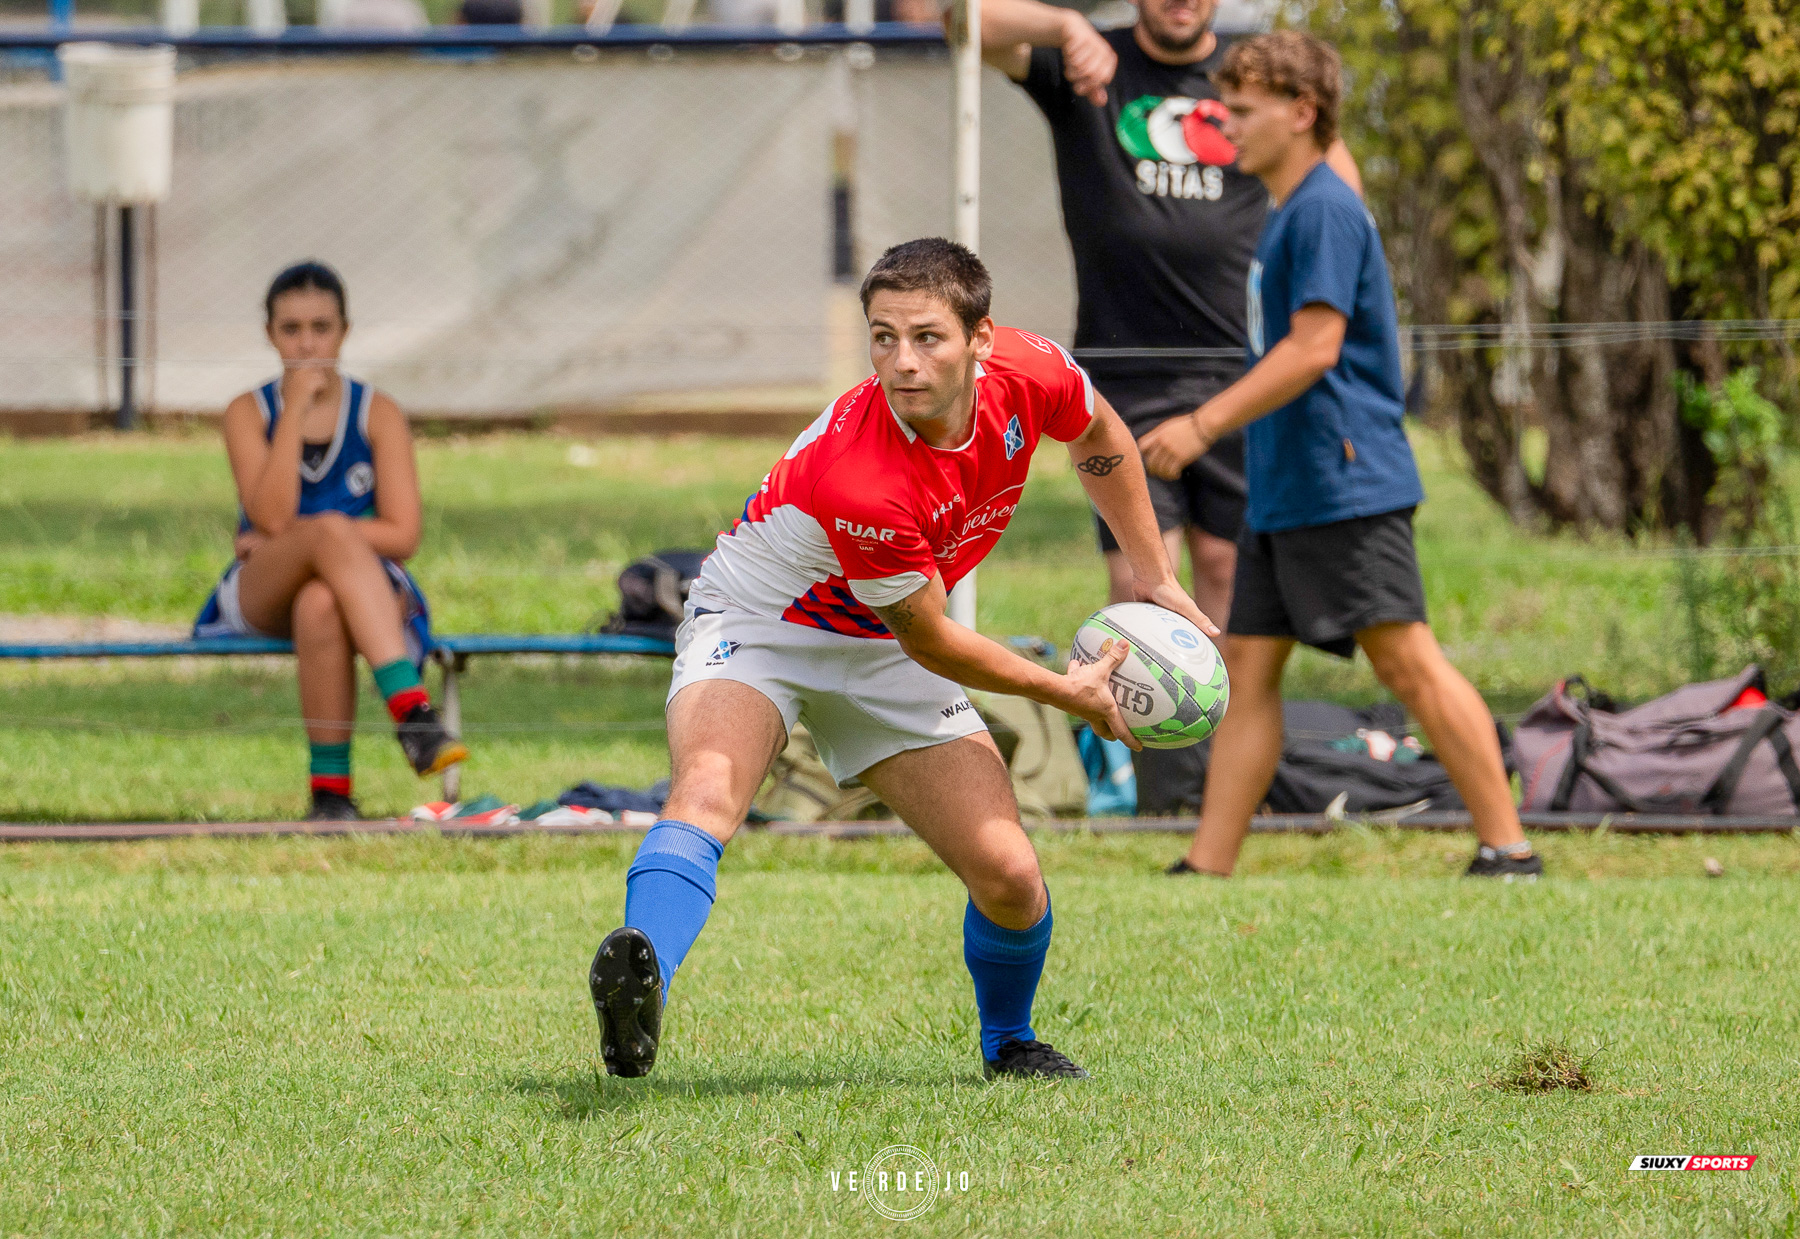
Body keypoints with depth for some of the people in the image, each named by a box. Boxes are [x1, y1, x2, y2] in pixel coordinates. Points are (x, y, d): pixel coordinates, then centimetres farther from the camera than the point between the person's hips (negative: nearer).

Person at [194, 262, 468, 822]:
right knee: (332, 532, -36)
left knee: (320, 605, -40)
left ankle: (331, 791, -39)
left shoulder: (377, 414, 5)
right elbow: (271, 519, -11)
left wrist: (295, 536, -10)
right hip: (261, 599, 0)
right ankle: (411, 709, -51)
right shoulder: (249, 413, 6)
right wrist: (296, 410, -13)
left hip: (371, 591, 0)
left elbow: (403, 535, -4)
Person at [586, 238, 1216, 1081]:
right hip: (757, 624, -6)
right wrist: (1069, 694, -12)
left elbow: (1100, 438, 8)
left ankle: (1008, 1042, 27)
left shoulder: (1028, 374, -20)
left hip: (881, 656, 6)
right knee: (707, 789, -36)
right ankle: (638, 992, -56)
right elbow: (931, 642, -23)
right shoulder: (858, 482, -37)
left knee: (1009, 876, -3)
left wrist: (1154, 578, 12)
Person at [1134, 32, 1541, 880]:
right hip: (1281, 493, 10)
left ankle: (1507, 848, -7)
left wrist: (1203, 426, -21)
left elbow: (1314, 348, -20)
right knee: (1246, 667, 6)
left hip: (1344, 487, -10)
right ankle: (1207, 868, 5)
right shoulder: (1287, 215, 18)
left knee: (1405, 661, -10)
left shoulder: (1326, 211, -13)